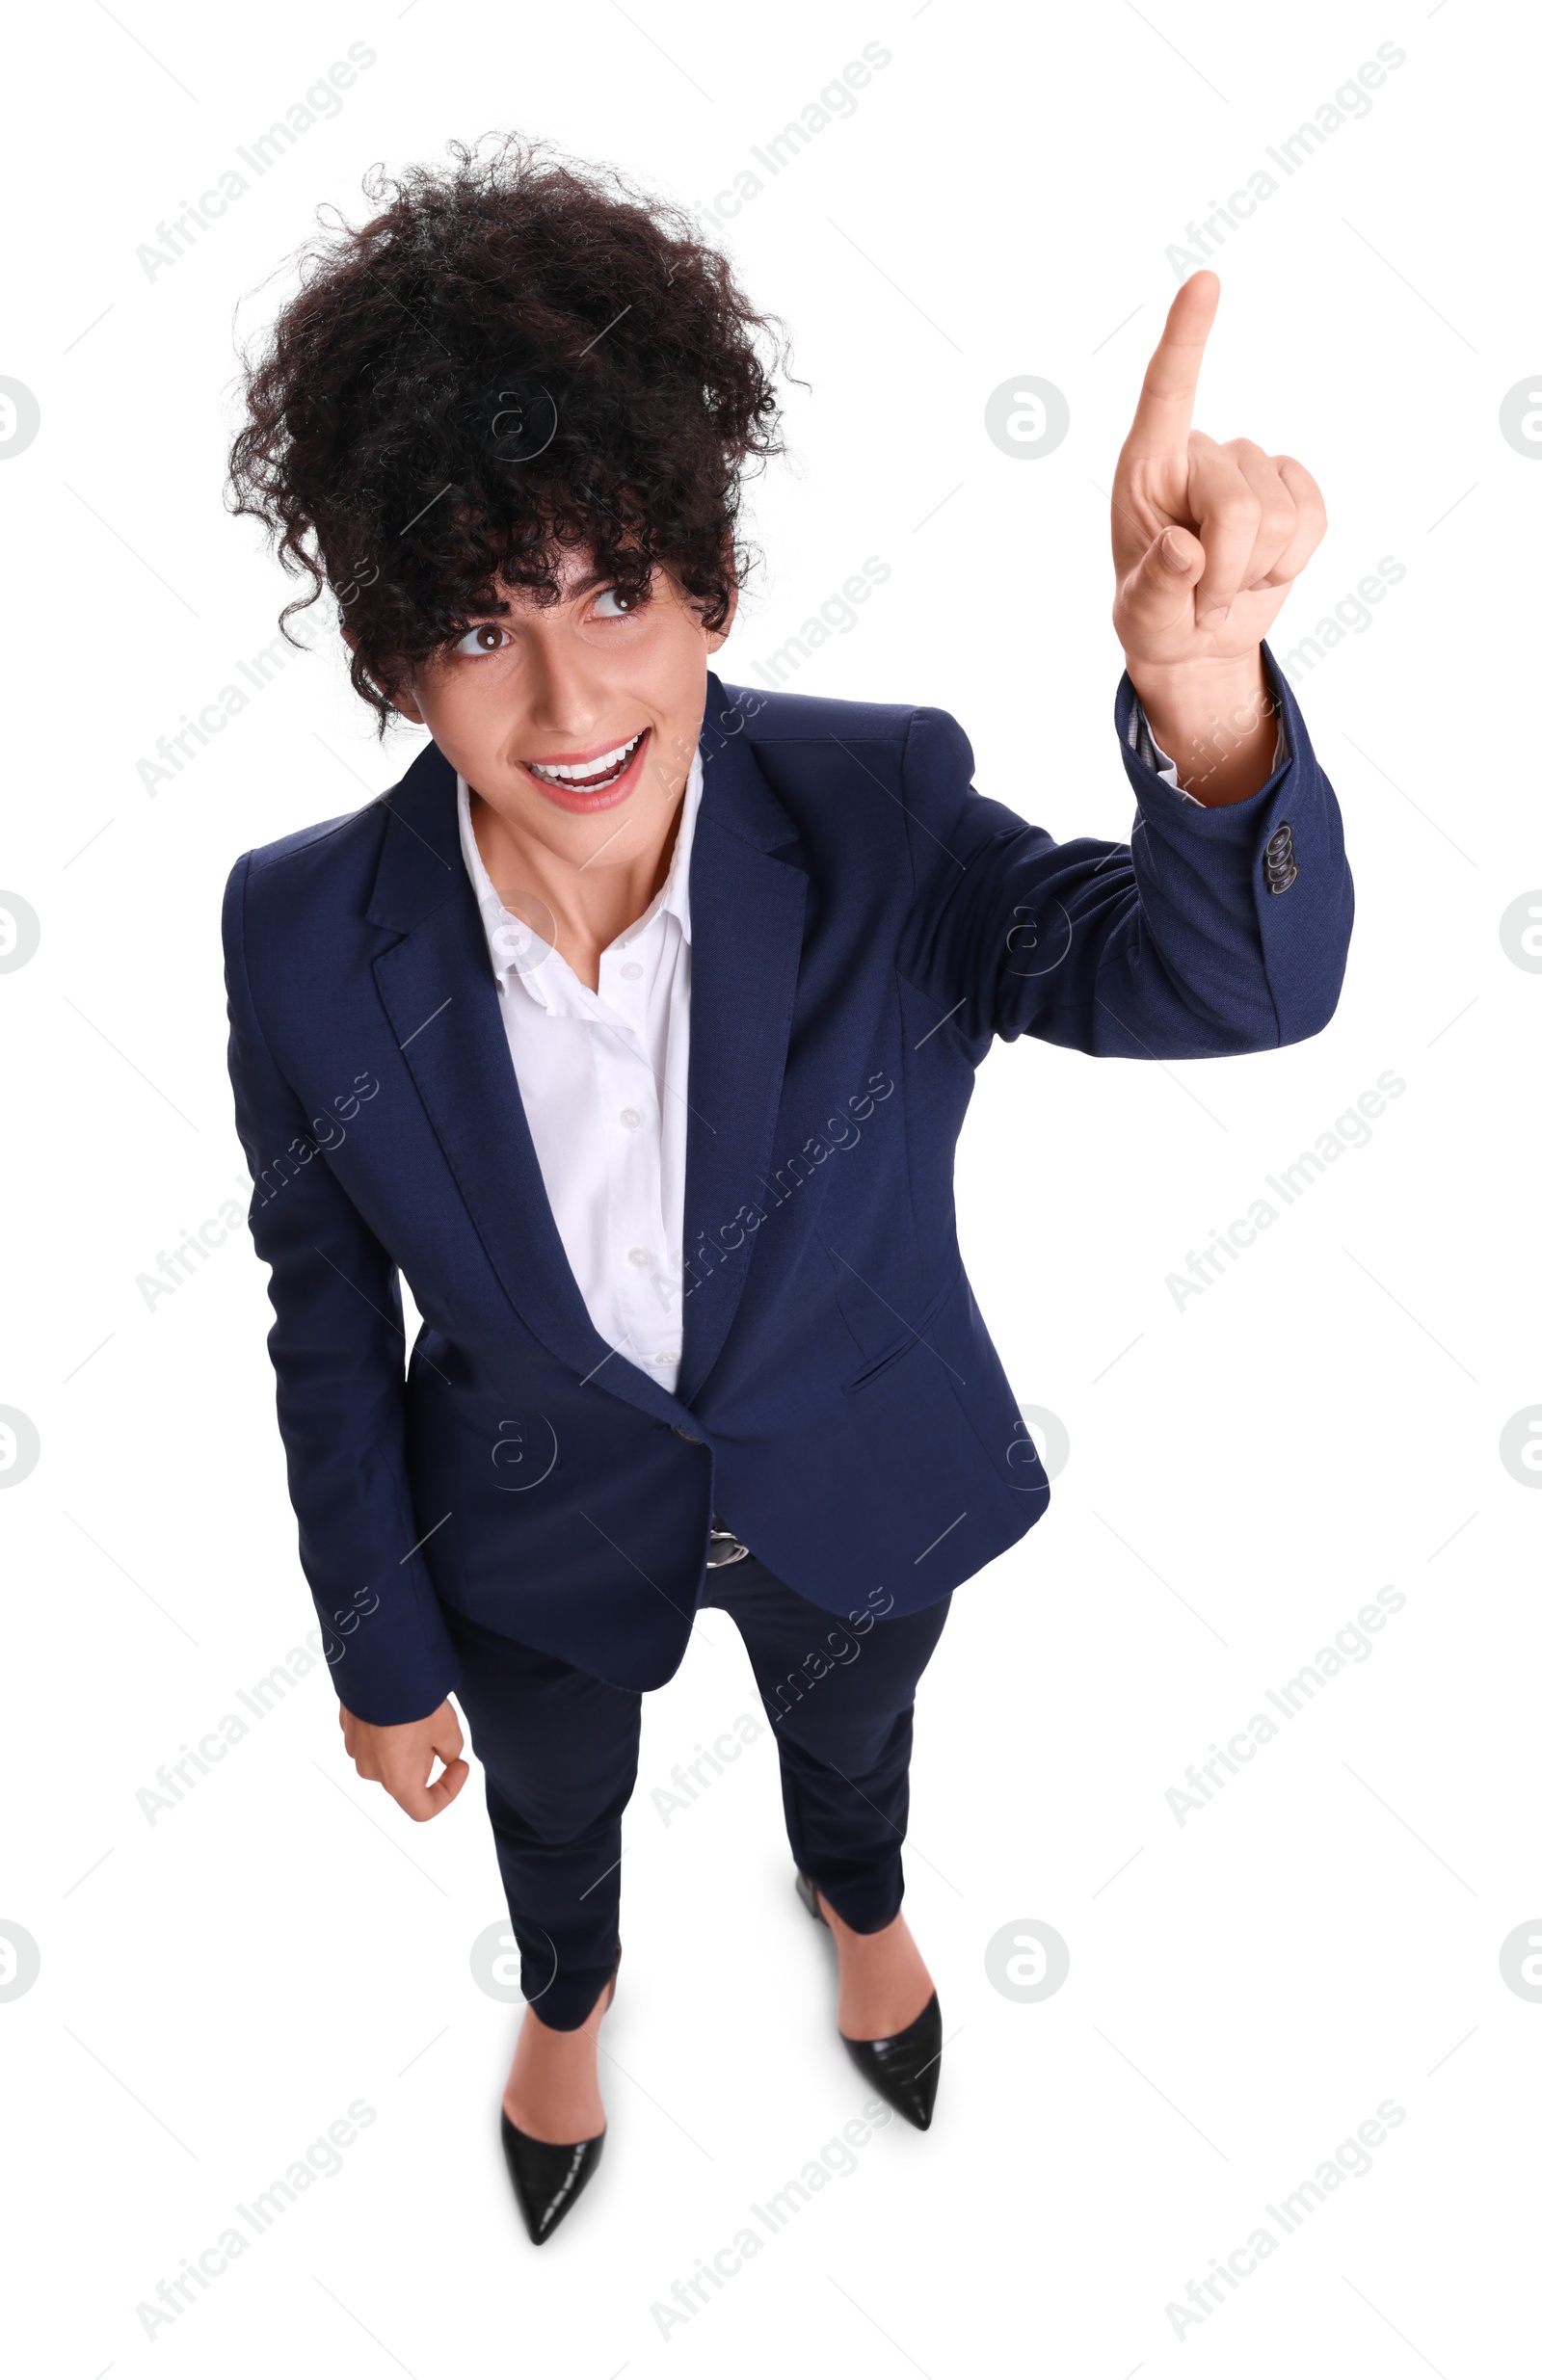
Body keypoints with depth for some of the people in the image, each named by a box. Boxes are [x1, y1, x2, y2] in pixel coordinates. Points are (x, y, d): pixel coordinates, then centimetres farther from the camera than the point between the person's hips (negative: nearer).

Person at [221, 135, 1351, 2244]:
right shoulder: (307, 940, -26)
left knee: (851, 1735, 34)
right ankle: (569, 1992, 71)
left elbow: (1237, 976, -38)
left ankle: (857, 1896, 74)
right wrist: (381, 1653, -1)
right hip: (540, 1545, 0)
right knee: (556, 1804, 32)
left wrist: (1203, 684, -61)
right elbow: (330, 1323, -12)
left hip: (861, 1495, 1)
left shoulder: (877, 821, -28)